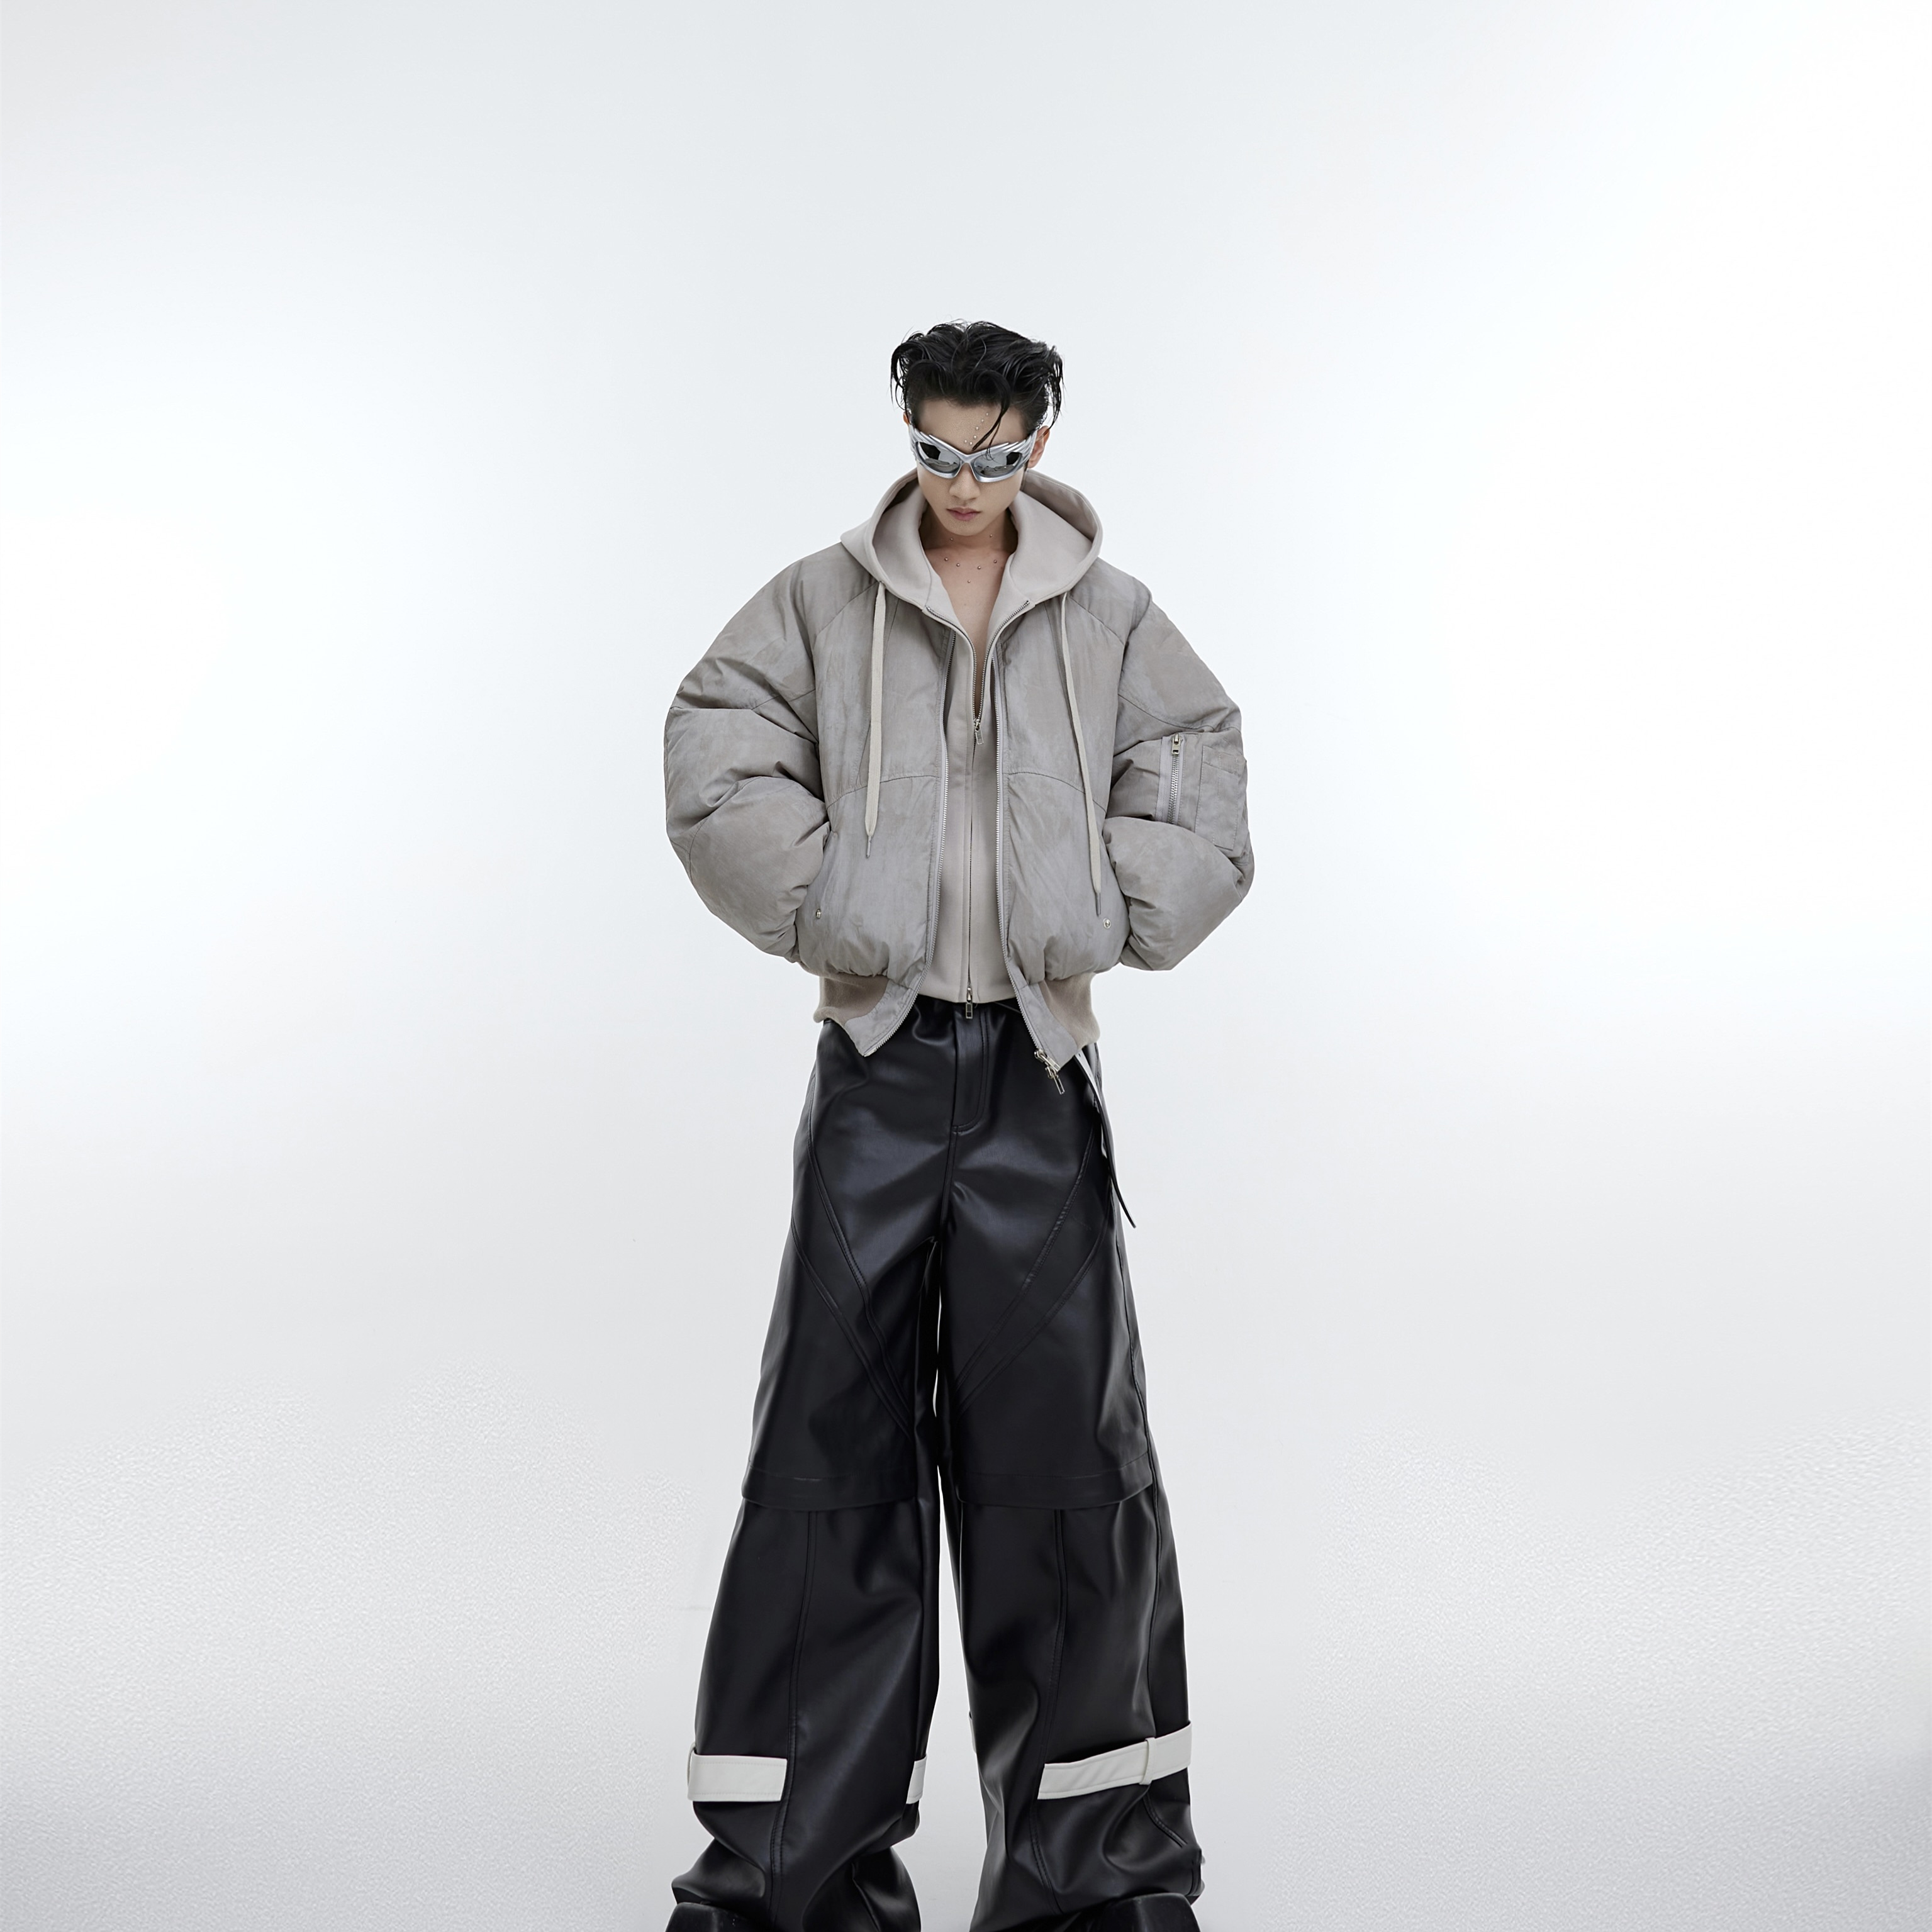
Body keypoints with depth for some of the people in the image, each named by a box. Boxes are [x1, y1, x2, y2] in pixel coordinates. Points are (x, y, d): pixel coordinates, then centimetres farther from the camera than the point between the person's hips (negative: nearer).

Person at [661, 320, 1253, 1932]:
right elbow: (718, 768, -1)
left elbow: (1198, 808, 5)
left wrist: (1096, 918, -7)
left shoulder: (1112, 621, 7)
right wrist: (822, 901, -10)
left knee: (1061, 1438, 2)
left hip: (1036, 1067, 0)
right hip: (881, 1055, 0)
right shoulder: (821, 605, 5)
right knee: (834, 1438, 2)